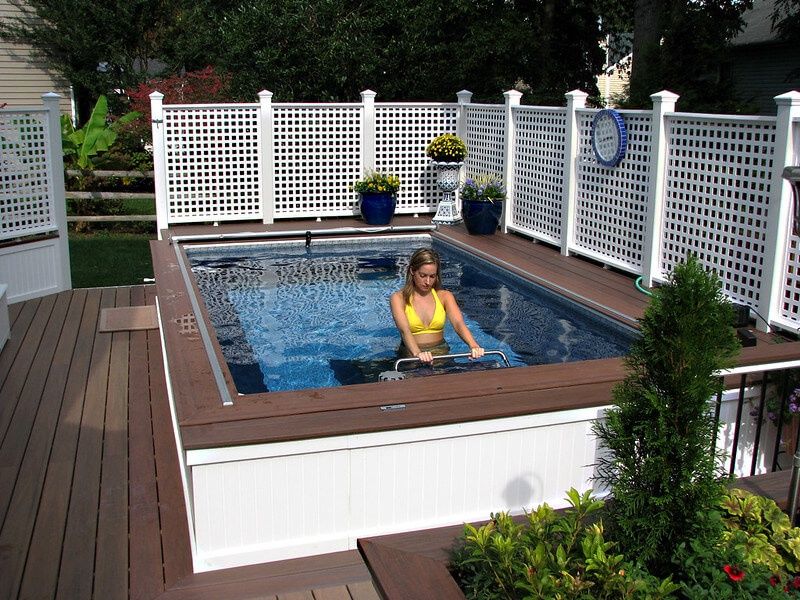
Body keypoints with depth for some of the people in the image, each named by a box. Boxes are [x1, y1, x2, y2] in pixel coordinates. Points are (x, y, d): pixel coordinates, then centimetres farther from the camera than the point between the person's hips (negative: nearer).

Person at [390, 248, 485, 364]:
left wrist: (473, 346, -31)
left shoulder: (444, 296, 6)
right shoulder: (399, 298, -2)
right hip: (411, 353, -2)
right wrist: (417, 353, -39)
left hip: (440, 351, 2)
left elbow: (459, 324, -10)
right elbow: (404, 330, -19)